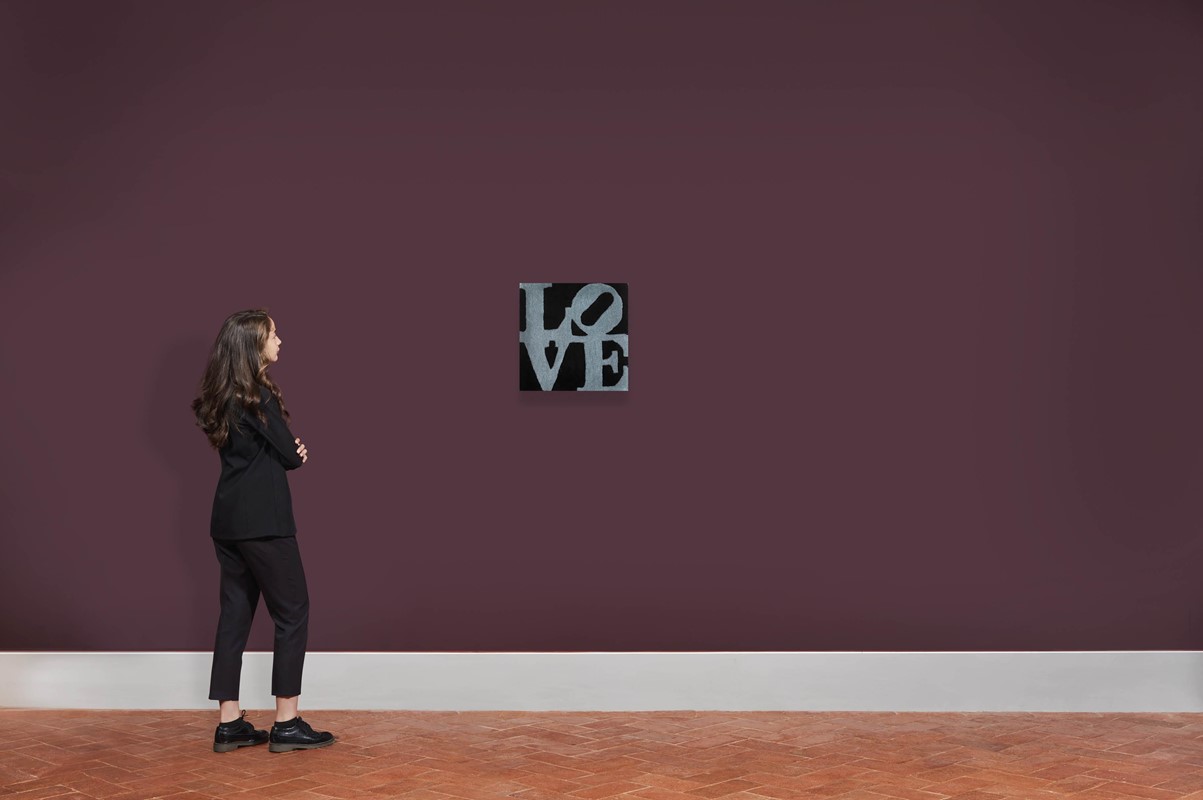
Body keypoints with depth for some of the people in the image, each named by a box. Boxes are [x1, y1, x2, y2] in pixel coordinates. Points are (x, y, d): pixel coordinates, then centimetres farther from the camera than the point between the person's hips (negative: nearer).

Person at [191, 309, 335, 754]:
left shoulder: (222, 397, 12)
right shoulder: (258, 395, -14)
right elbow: (290, 455, -12)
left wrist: (290, 450, -3)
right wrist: (298, 451, 10)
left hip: (228, 520, 9)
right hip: (262, 521, -8)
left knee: (235, 614, 10)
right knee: (292, 614, -1)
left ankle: (229, 724, 13)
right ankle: (286, 725, 0)